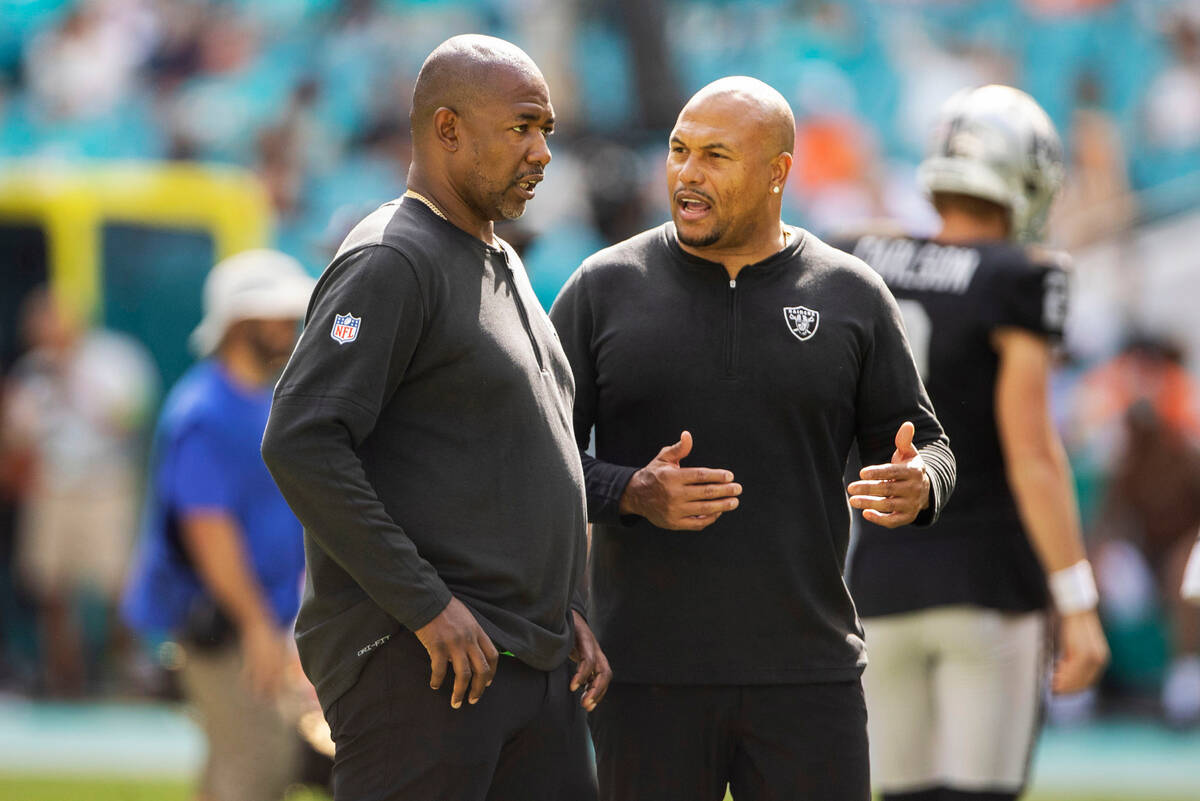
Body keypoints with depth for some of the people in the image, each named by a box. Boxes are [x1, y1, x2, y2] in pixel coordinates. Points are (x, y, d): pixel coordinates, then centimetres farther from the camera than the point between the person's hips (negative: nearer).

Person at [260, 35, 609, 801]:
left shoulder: (502, 267, 20)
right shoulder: (389, 263, -10)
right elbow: (301, 443, -20)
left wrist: (565, 609, 16)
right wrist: (426, 605, -21)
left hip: (530, 663, 9)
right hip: (417, 663, -9)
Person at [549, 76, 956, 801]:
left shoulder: (851, 297, 4)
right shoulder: (606, 289, 3)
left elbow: (925, 444, 10)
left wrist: (917, 486, -15)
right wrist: (632, 494, -18)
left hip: (807, 677, 0)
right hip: (647, 678, 0)